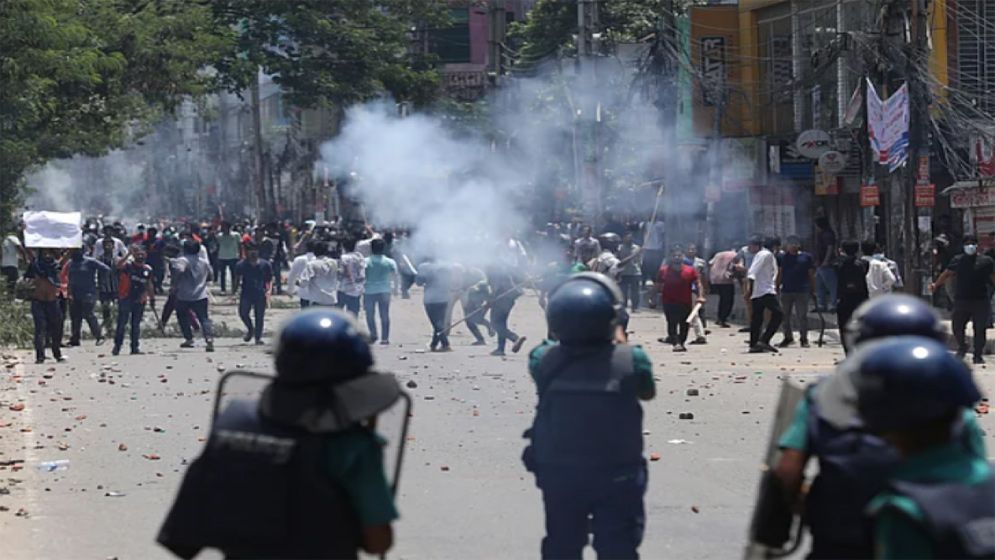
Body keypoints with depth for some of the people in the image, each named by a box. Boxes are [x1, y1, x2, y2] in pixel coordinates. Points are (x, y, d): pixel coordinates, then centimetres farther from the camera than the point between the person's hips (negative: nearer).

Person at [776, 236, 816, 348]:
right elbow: (779, 274, 10)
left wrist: (813, 289, 3)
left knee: (802, 316, -1)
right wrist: (777, 288, 5)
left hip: (802, 291, -2)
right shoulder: (782, 257, 9)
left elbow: (811, 275, 6)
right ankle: (788, 337, 19)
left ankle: (804, 338, 7)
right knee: (785, 316, 7)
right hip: (786, 291, 2)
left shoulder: (806, 257, 5)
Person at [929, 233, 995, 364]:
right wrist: (936, 284, -4)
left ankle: (978, 354, 12)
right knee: (957, 326, 1)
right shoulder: (957, 260, 8)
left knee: (980, 329, 0)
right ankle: (962, 347, 26)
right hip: (961, 300, 1)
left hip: (980, 301, -1)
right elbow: (947, 274, 8)